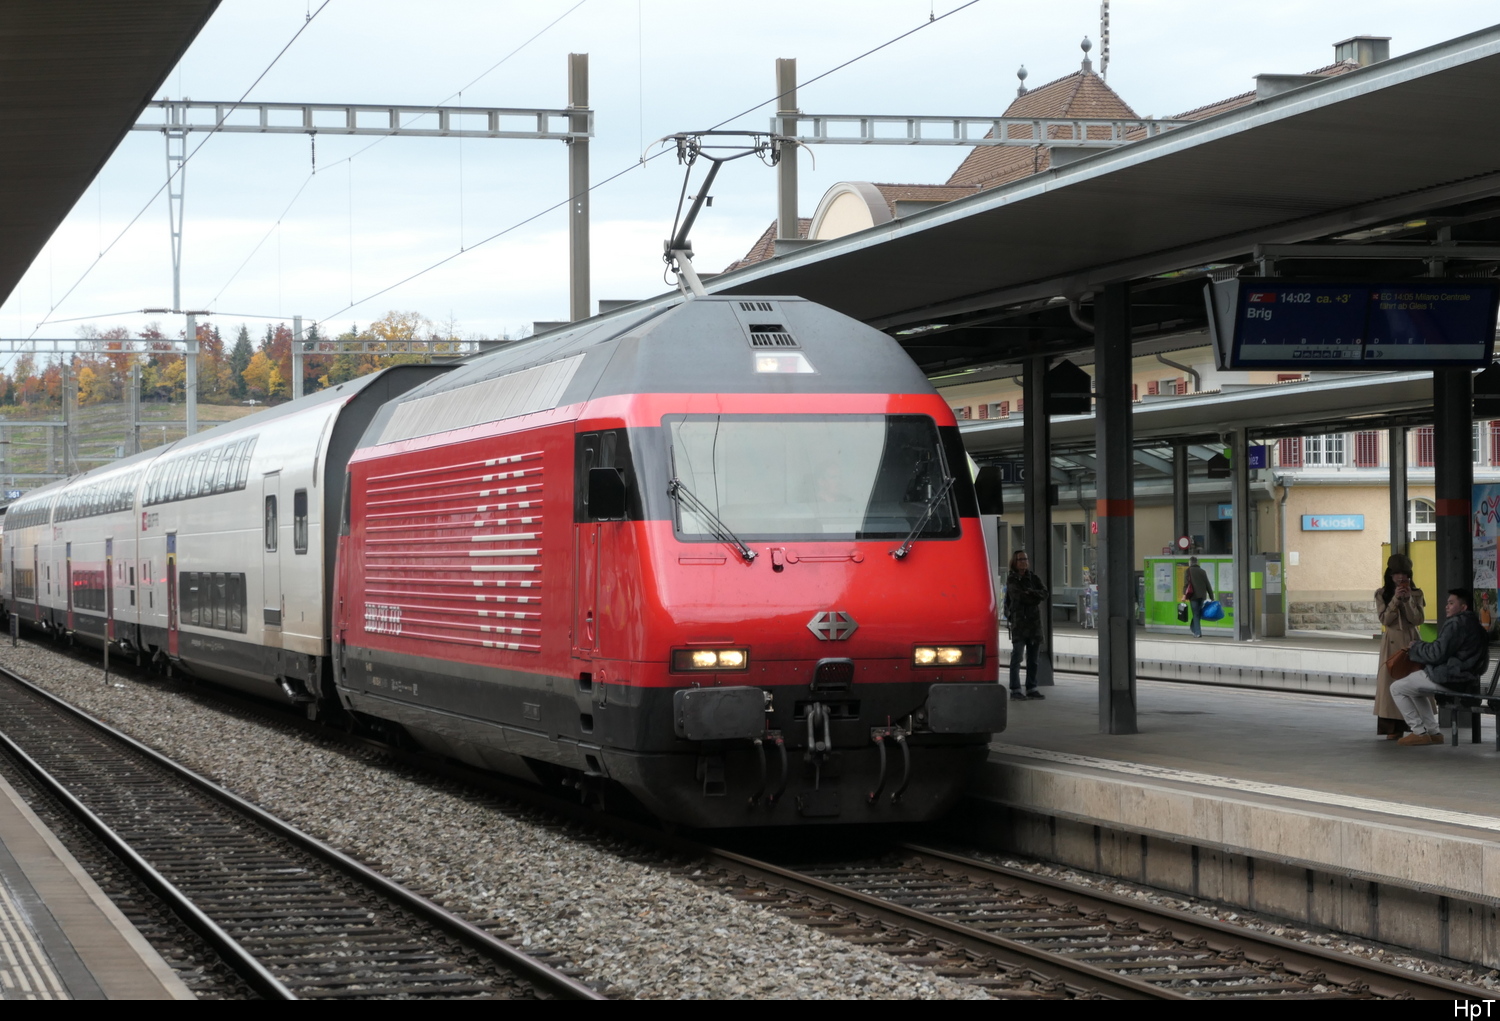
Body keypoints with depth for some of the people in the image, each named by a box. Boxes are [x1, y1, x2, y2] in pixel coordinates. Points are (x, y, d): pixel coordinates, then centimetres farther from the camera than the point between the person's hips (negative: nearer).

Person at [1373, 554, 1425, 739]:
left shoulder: (1416, 594, 6)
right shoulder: (1381, 594, 5)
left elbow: (1418, 619, -3)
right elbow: (1385, 619, -5)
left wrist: (1408, 599, -13)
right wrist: (1396, 599, -14)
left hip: (1412, 641, 1)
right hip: (1392, 642, -1)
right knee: (1391, 682, -5)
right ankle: (1393, 728, -5)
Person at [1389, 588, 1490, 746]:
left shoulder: (1456, 624, -17)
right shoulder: (1473, 623, 15)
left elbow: (1438, 654, -20)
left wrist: (1416, 647, -2)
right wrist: (1419, 649, 13)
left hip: (1449, 680, -10)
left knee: (1397, 688, 0)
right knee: (1415, 688, 32)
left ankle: (1419, 732, 0)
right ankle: (1432, 732, 23)